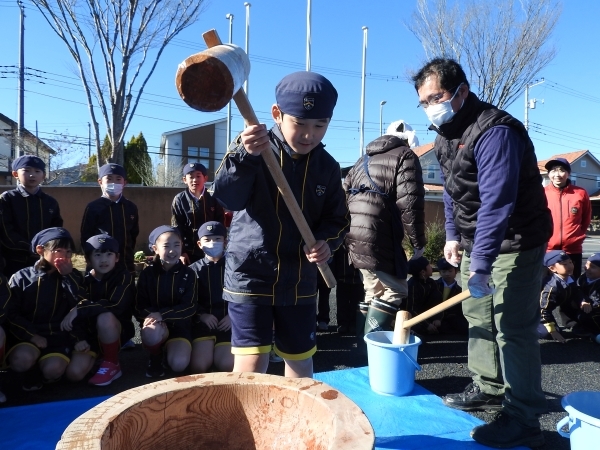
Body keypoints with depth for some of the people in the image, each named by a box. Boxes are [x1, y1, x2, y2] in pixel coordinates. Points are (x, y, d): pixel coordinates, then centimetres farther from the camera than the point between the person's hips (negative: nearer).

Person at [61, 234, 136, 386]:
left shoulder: (124, 277, -14)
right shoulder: (85, 280, -1)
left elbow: (114, 306, -28)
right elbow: (75, 312, -3)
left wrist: (79, 309, -30)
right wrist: (80, 338, -19)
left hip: (117, 330, -3)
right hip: (90, 333, 3)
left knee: (105, 318, -37)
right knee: (74, 373, -17)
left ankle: (112, 364, -14)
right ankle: (97, 354, 17)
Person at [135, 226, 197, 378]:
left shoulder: (188, 274, -3)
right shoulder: (147, 273, -1)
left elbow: (190, 307, -10)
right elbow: (139, 307, -2)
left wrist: (162, 315, -23)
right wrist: (151, 316, -25)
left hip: (179, 325, 0)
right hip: (155, 323, 0)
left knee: (179, 365, -24)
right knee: (151, 332, -37)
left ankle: (169, 347, 14)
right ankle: (155, 358, -1)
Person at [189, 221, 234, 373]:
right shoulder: (194, 269, 11)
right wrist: (201, 315, -12)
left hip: (228, 322, -1)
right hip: (204, 322, 1)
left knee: (227, 365, -19)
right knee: (198, 365, -19)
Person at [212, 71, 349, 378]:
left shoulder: (327, 166, 1)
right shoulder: (254, 149, -11)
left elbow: (337, 218, 7)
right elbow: (227, 198, -25)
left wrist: (326, 241, -14)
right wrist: (246, 156, -42)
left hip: (300, 279, 4)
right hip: (250, 274, -4)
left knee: (300, 357, 17)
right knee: (251, 363, -6)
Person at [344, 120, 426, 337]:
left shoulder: (365, 159, 26)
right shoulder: (405, 156, 2)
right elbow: (410, 203, -10)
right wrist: (418, 241, -2)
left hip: (355, 237, 8)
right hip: (379, 239, -8)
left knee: (375, 292, 19)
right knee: (395, 292, 0)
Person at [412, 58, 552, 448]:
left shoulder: (494, 131, -23)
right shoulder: (446, 132, 7)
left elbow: (497, 202, -31)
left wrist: (480, 263, -33)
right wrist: (454, 235, 13)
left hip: (514, 242, -9)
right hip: (477, 241, 9)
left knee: (513, 329, -6)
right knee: (478, 318, 16)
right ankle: (489, 388, 32)